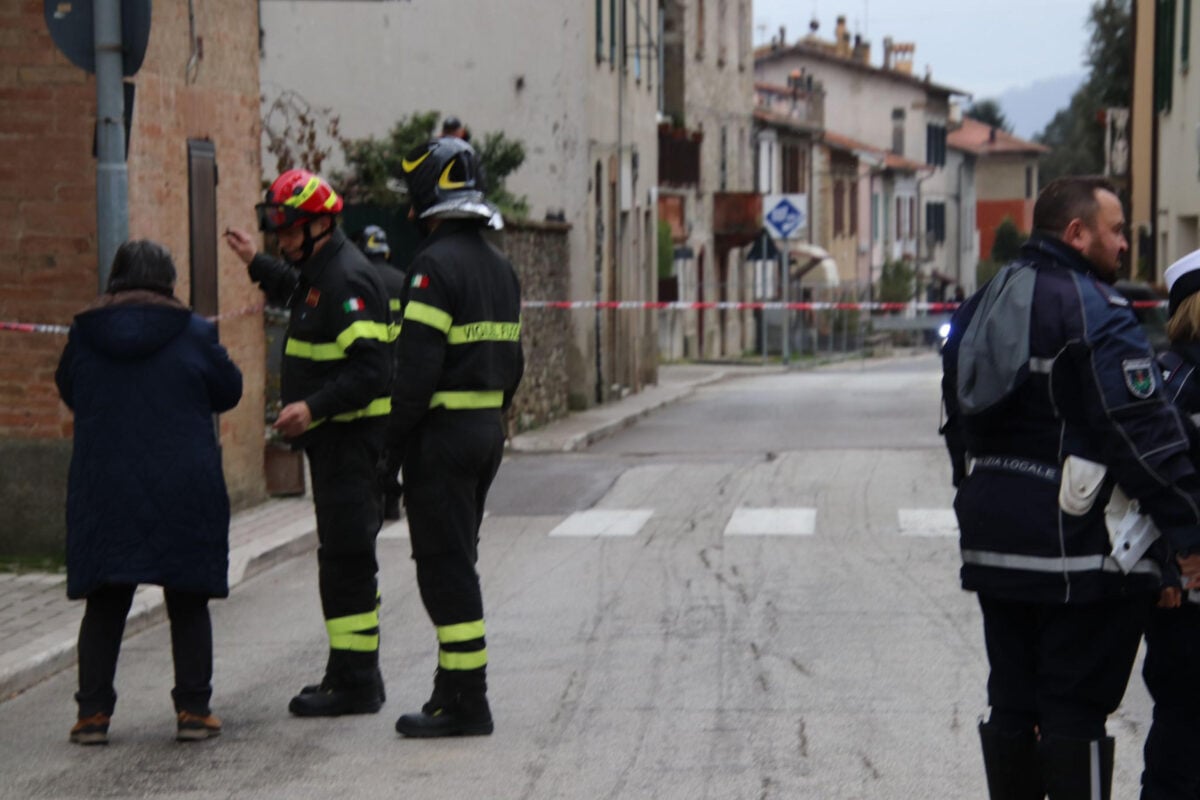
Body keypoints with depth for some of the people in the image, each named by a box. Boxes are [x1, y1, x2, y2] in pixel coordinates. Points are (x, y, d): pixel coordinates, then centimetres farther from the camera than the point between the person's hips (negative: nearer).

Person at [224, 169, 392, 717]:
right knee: (343, 553, 15)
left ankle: (355, 684, -6)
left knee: (345, 554, -9)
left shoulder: (348, 279, -18)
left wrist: (313, 407, -32)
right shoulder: (320, 270, 15)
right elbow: (297, 293, 42)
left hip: (351, 436, -11)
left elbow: (369, 367, -26)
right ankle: (351, 672, 23)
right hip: (332, 436, 11)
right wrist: (256, 264, 39)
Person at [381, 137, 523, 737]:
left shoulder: (435, 264, -15)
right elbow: (512, 361, 17)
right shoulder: (498, 265, 14)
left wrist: (393, 448, -15)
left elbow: (418, 367, -20)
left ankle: (465, 704, -5)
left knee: (445, 564, -5)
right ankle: (456, 686, 21)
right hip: (488, 430, 9)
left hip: (443, 433, -9)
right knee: (458, 559, 16)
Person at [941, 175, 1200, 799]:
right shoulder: (1092, 310, -14)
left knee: (1013, 702, 14)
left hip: (994, 541, 8)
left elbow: (959, 424, 22)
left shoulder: (979, 310, 14)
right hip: (1076, 548, -8)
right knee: (1075, 711, -3)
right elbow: (1145, 433, -18)